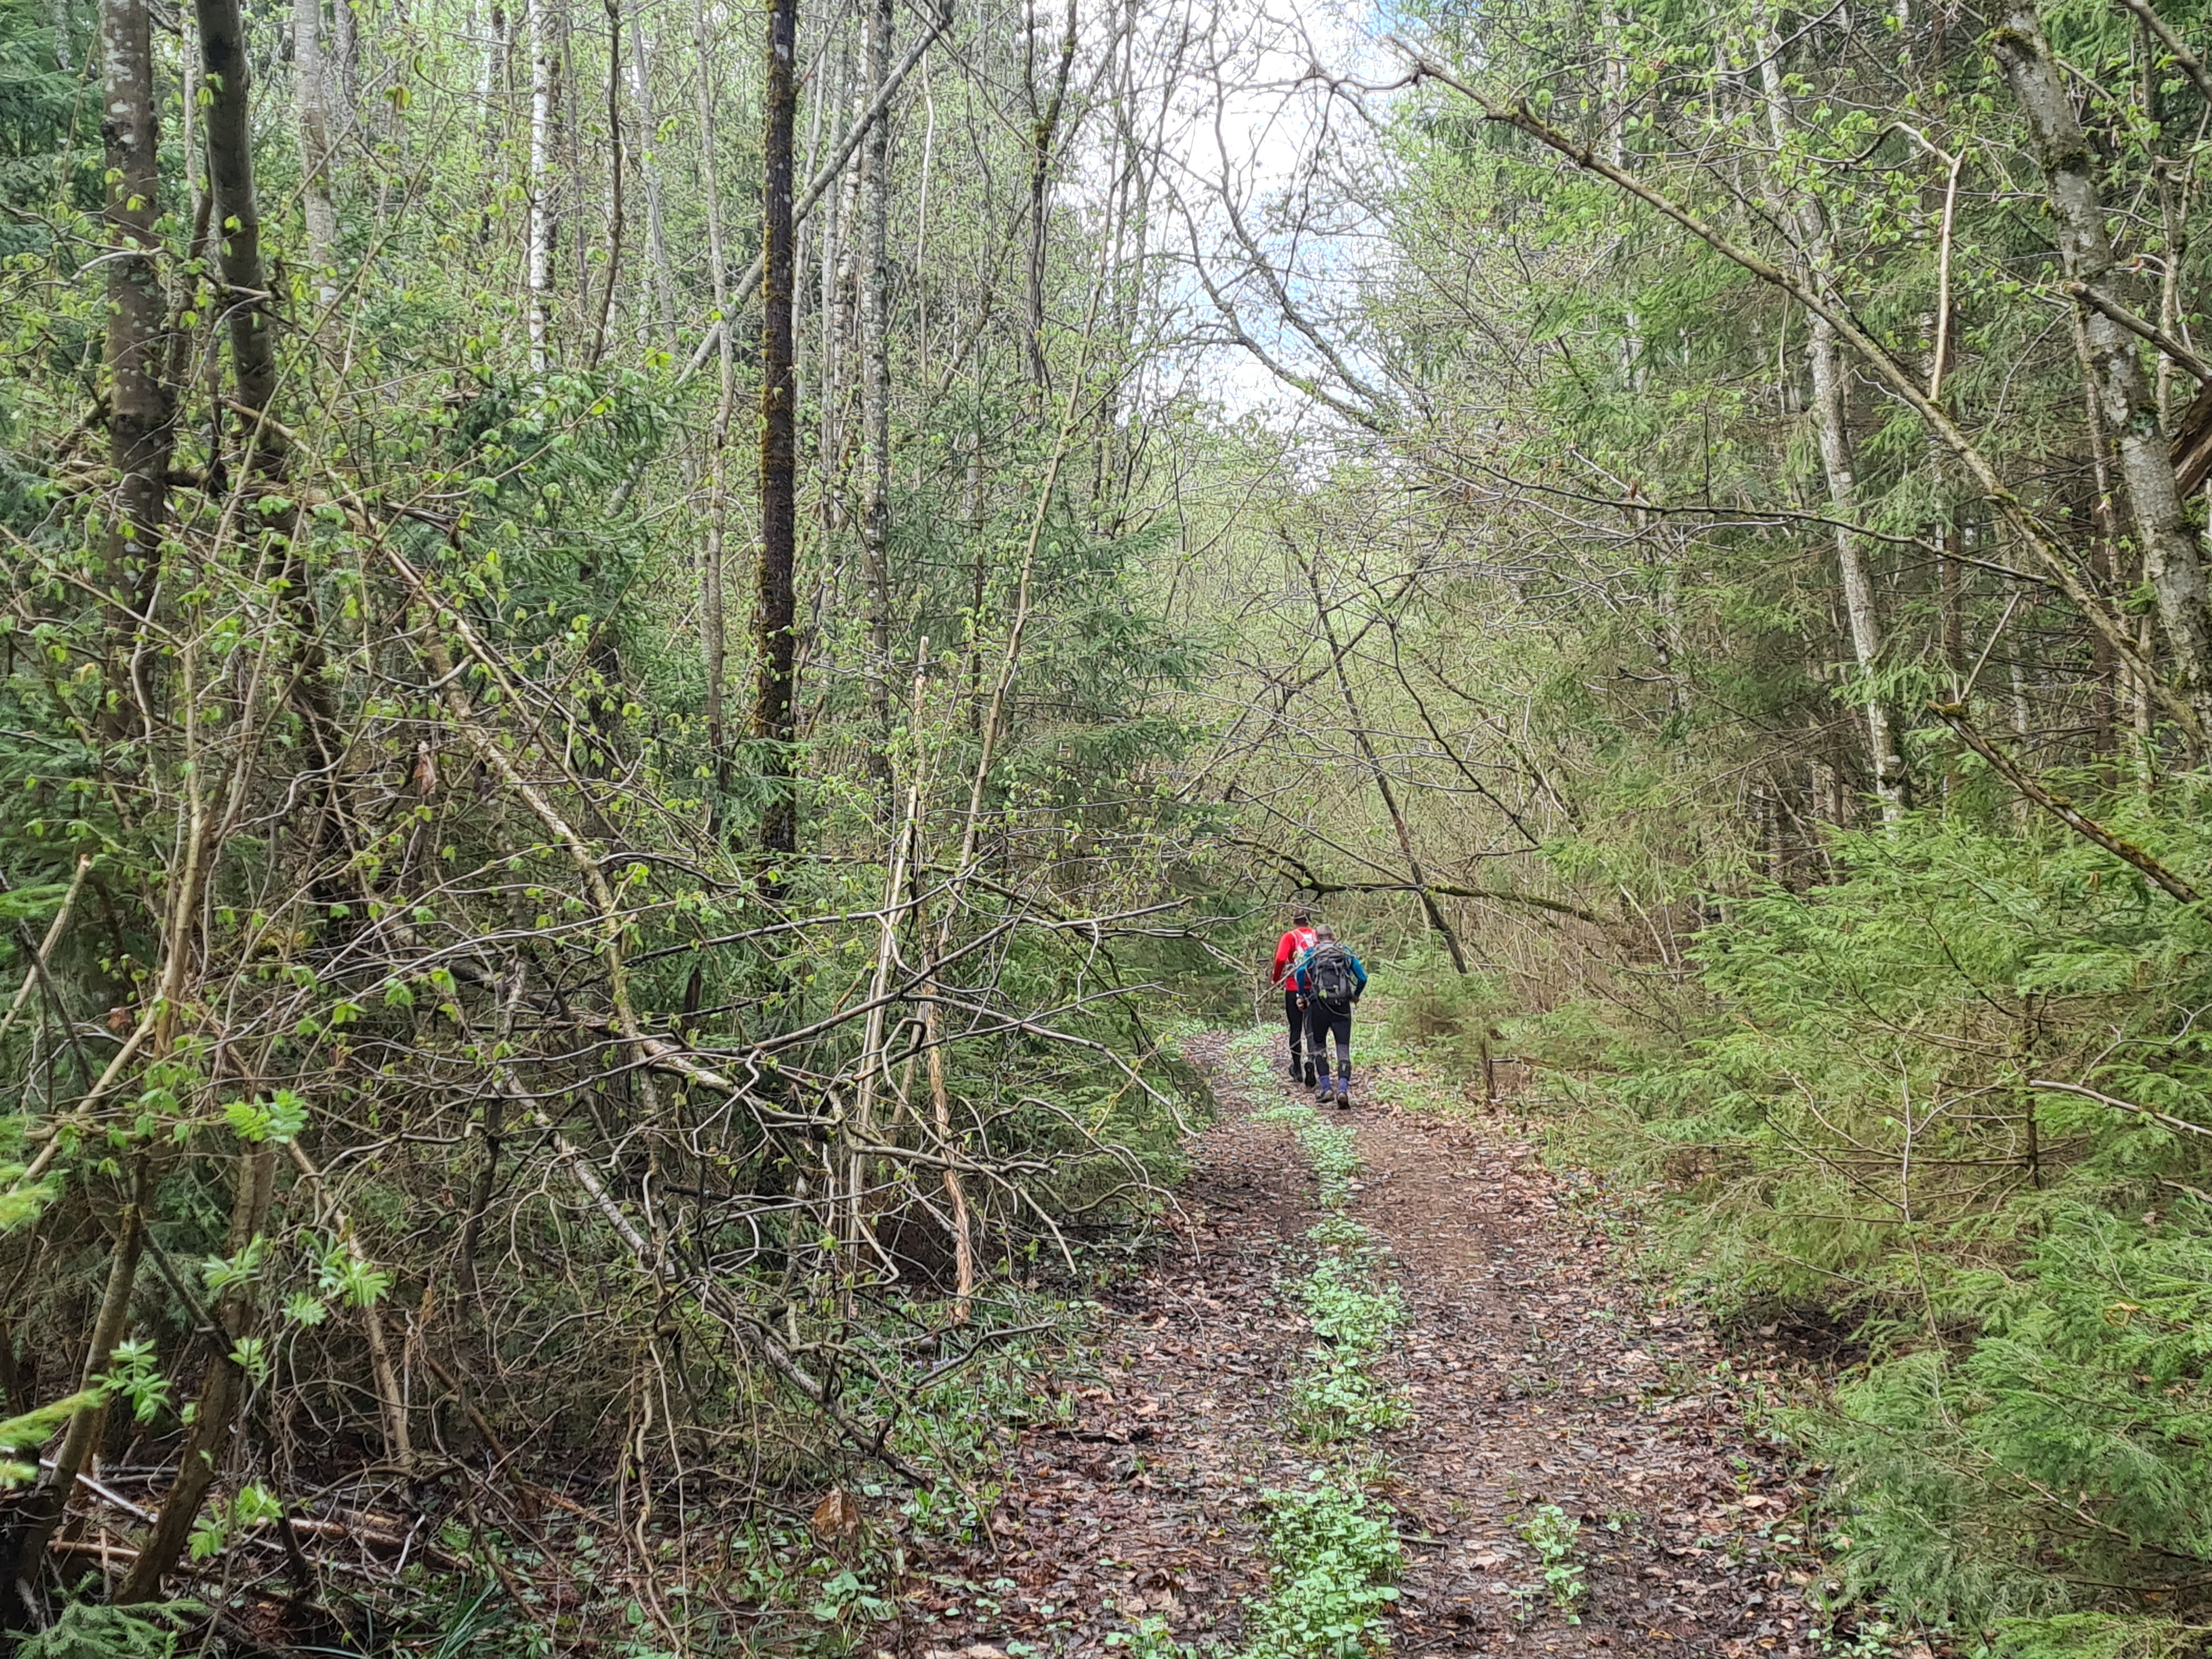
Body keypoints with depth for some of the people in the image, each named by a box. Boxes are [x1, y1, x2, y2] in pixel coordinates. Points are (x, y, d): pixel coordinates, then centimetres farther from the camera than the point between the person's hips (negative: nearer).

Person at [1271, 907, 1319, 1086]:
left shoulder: (1289, 937, -5)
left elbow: (1280, 959, -19)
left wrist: (1277, 980, -4)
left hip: (1294, 989, -1)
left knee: (1296, 1029, 10)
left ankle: (1297, 1071, 16)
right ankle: (1311, 1059, -18)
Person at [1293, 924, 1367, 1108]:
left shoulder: (1311, 953, 12)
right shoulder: (1346, 952, 16)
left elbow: (1300, 972, -8)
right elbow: (1362, 977, 6)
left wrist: (1302, 995, 4)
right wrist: (1356, 995, 22)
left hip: (1319, 1004, -1)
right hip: (1342, 1005, 1)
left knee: (1318, 1044, 14)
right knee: (1343, 1047, 1)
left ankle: (1325, 1087, 6)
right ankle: (1343, 1088, -16)